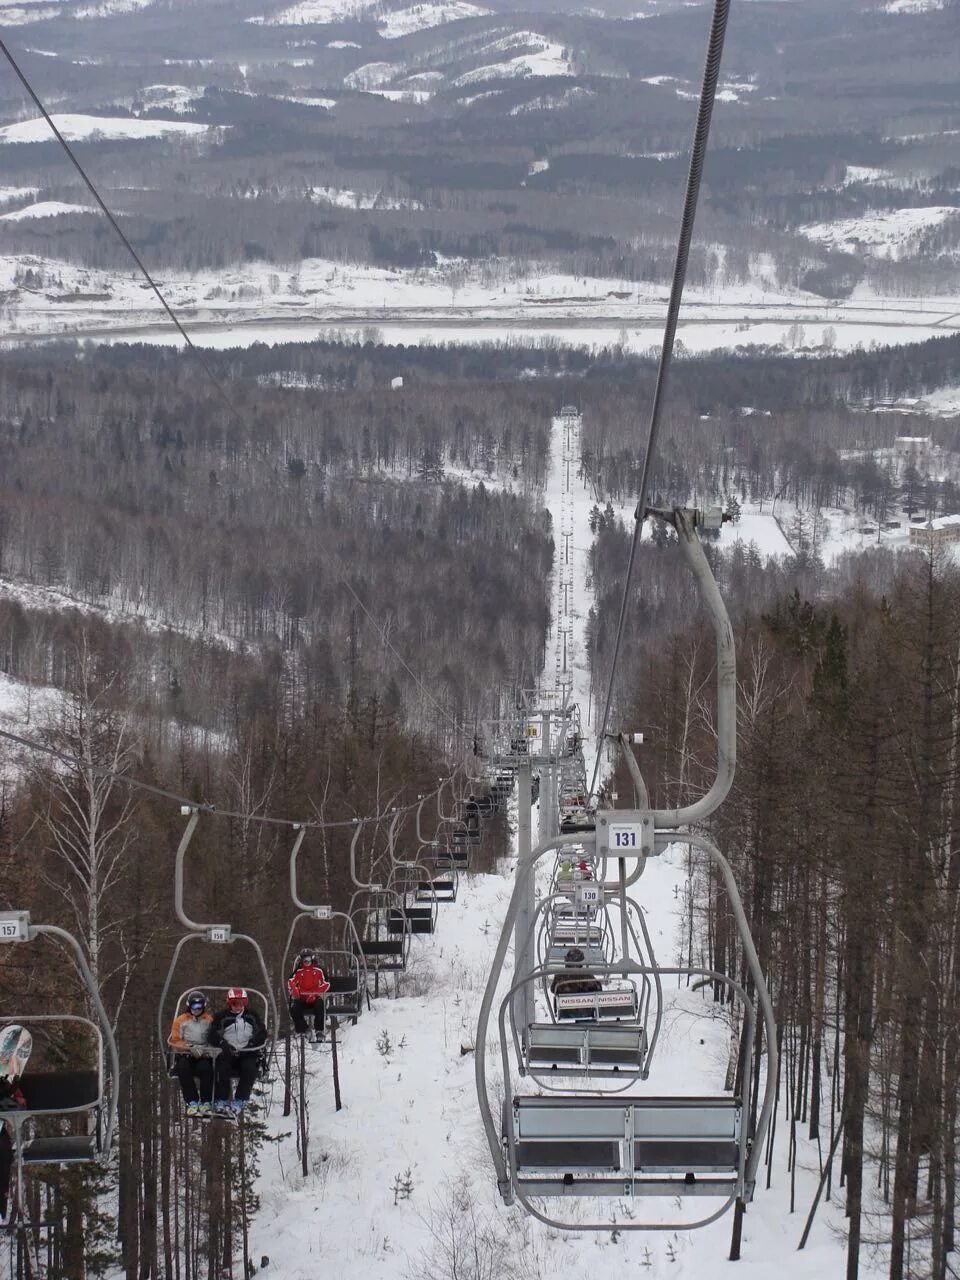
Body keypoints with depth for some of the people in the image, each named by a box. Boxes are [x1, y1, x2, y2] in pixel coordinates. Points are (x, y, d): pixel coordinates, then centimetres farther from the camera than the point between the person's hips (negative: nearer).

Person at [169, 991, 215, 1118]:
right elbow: (175, 1041, 3)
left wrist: (205, 1050, -16)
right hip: (185, 1055, 0)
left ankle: (205, 1103, -30)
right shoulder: (180, 1021, 12)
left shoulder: (210, 1020, 13)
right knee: (183, 1069, -34)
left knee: (205, 1068, -34)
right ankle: (192, 1103, -33)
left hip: (204, 1055, 0)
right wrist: (190, 1048, -14)